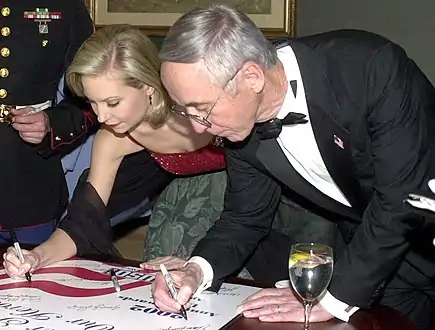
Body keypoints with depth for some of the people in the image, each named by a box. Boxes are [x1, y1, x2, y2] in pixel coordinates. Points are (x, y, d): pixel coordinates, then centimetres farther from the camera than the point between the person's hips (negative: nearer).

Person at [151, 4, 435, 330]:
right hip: (366, 243, 4)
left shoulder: (372, 67, -30)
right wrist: (197, 270, -19)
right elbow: (246, 216, 0)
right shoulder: (242, 117, -12)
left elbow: (402, 197, -30)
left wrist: (334, 299, -31)